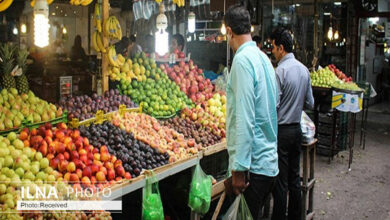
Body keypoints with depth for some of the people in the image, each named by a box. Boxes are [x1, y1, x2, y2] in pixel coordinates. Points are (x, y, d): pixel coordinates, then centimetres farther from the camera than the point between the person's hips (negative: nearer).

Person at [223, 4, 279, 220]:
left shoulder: (243, 59, -15)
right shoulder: (264, 58, 12)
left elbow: (244, 118, -21)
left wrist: (239, 169, -19)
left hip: (253, 165, -9)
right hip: (270, 161, 9)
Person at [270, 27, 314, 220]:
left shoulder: (280, 71, -16)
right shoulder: (304, 70, 6)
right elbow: (310, 103, 12)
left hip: (281, 130, -7)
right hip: (297, 129, 8)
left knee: (280, 181, 0)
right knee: (294, 178, 16)